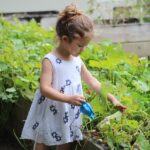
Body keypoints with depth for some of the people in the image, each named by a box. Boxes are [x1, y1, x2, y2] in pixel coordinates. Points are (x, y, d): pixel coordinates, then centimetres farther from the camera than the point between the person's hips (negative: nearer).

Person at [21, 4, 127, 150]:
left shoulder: (77, 61, 4)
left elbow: (92, 81, 13)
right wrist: (69, 98, -34)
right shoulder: (49, 61, -17)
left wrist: (111, 98, 7)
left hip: (69, 117, 6)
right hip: (49, 117, -6)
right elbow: (44, 88, -25)